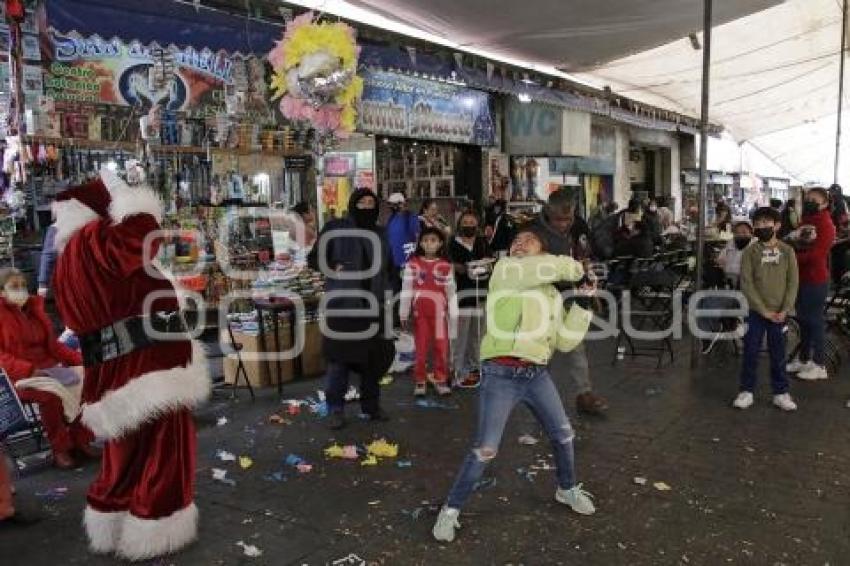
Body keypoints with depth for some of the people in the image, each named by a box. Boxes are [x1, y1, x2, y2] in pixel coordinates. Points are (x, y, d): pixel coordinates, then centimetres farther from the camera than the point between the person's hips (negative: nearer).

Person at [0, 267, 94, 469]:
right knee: (51, 393, -33)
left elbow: (52, 344, 17)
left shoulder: (35, 309, 14)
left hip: (48, 369, 6)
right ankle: (60, 449, -16)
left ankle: (81, 440, -9)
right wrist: (30, 370, -24)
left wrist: (79, 358, 1)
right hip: (17, 377, -6)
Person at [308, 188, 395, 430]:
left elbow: (387, 268, 23)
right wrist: (334, 268, -13)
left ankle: (371, 406, 23)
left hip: (373, 304, 5)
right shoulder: (335, 228, -1)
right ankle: (335, 409, 9)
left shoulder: (380, 234, 13)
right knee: (340, 357, -4)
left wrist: (387, 295, 12)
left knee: (375, 356, 8)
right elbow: (314, 259, 3)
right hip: (343, 304, -4)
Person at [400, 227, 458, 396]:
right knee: (421, 347, 5)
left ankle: (441, 380, 14)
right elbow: (406, 289, 3)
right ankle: (420, 381, 15)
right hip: (419, 310, 0)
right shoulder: (413, 263, 2)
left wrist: (454, 314, 1)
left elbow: (451, 291, 4)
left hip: (439, 310, 0)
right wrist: (404, 313, 1)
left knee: (441, 346, 1)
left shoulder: (446, 266, 3)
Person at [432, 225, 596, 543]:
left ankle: (567, 489, 45)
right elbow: (552, 267, -17)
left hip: (537, 375, 6)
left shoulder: (552, 295, 14)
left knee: (563, 434, 18)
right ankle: (451, 509, 11)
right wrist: (577, 269, 2)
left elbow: (564, 342, 7)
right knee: (485, 449, -7)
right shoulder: (504, 270, -3)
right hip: (501, 375, -6)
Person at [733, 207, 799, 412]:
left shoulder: (787, 251, 2)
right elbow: (746, 283, -7)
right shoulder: (750, 251, -2)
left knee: (778, 354, 8)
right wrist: (764, 310, -11)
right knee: (751, 352, 4)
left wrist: (784, 310, -9)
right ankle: (747, 391, 14)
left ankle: (781, 393, 19)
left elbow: (792, 283, 0)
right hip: (756, 312, -1)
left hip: (779, 313, 1)